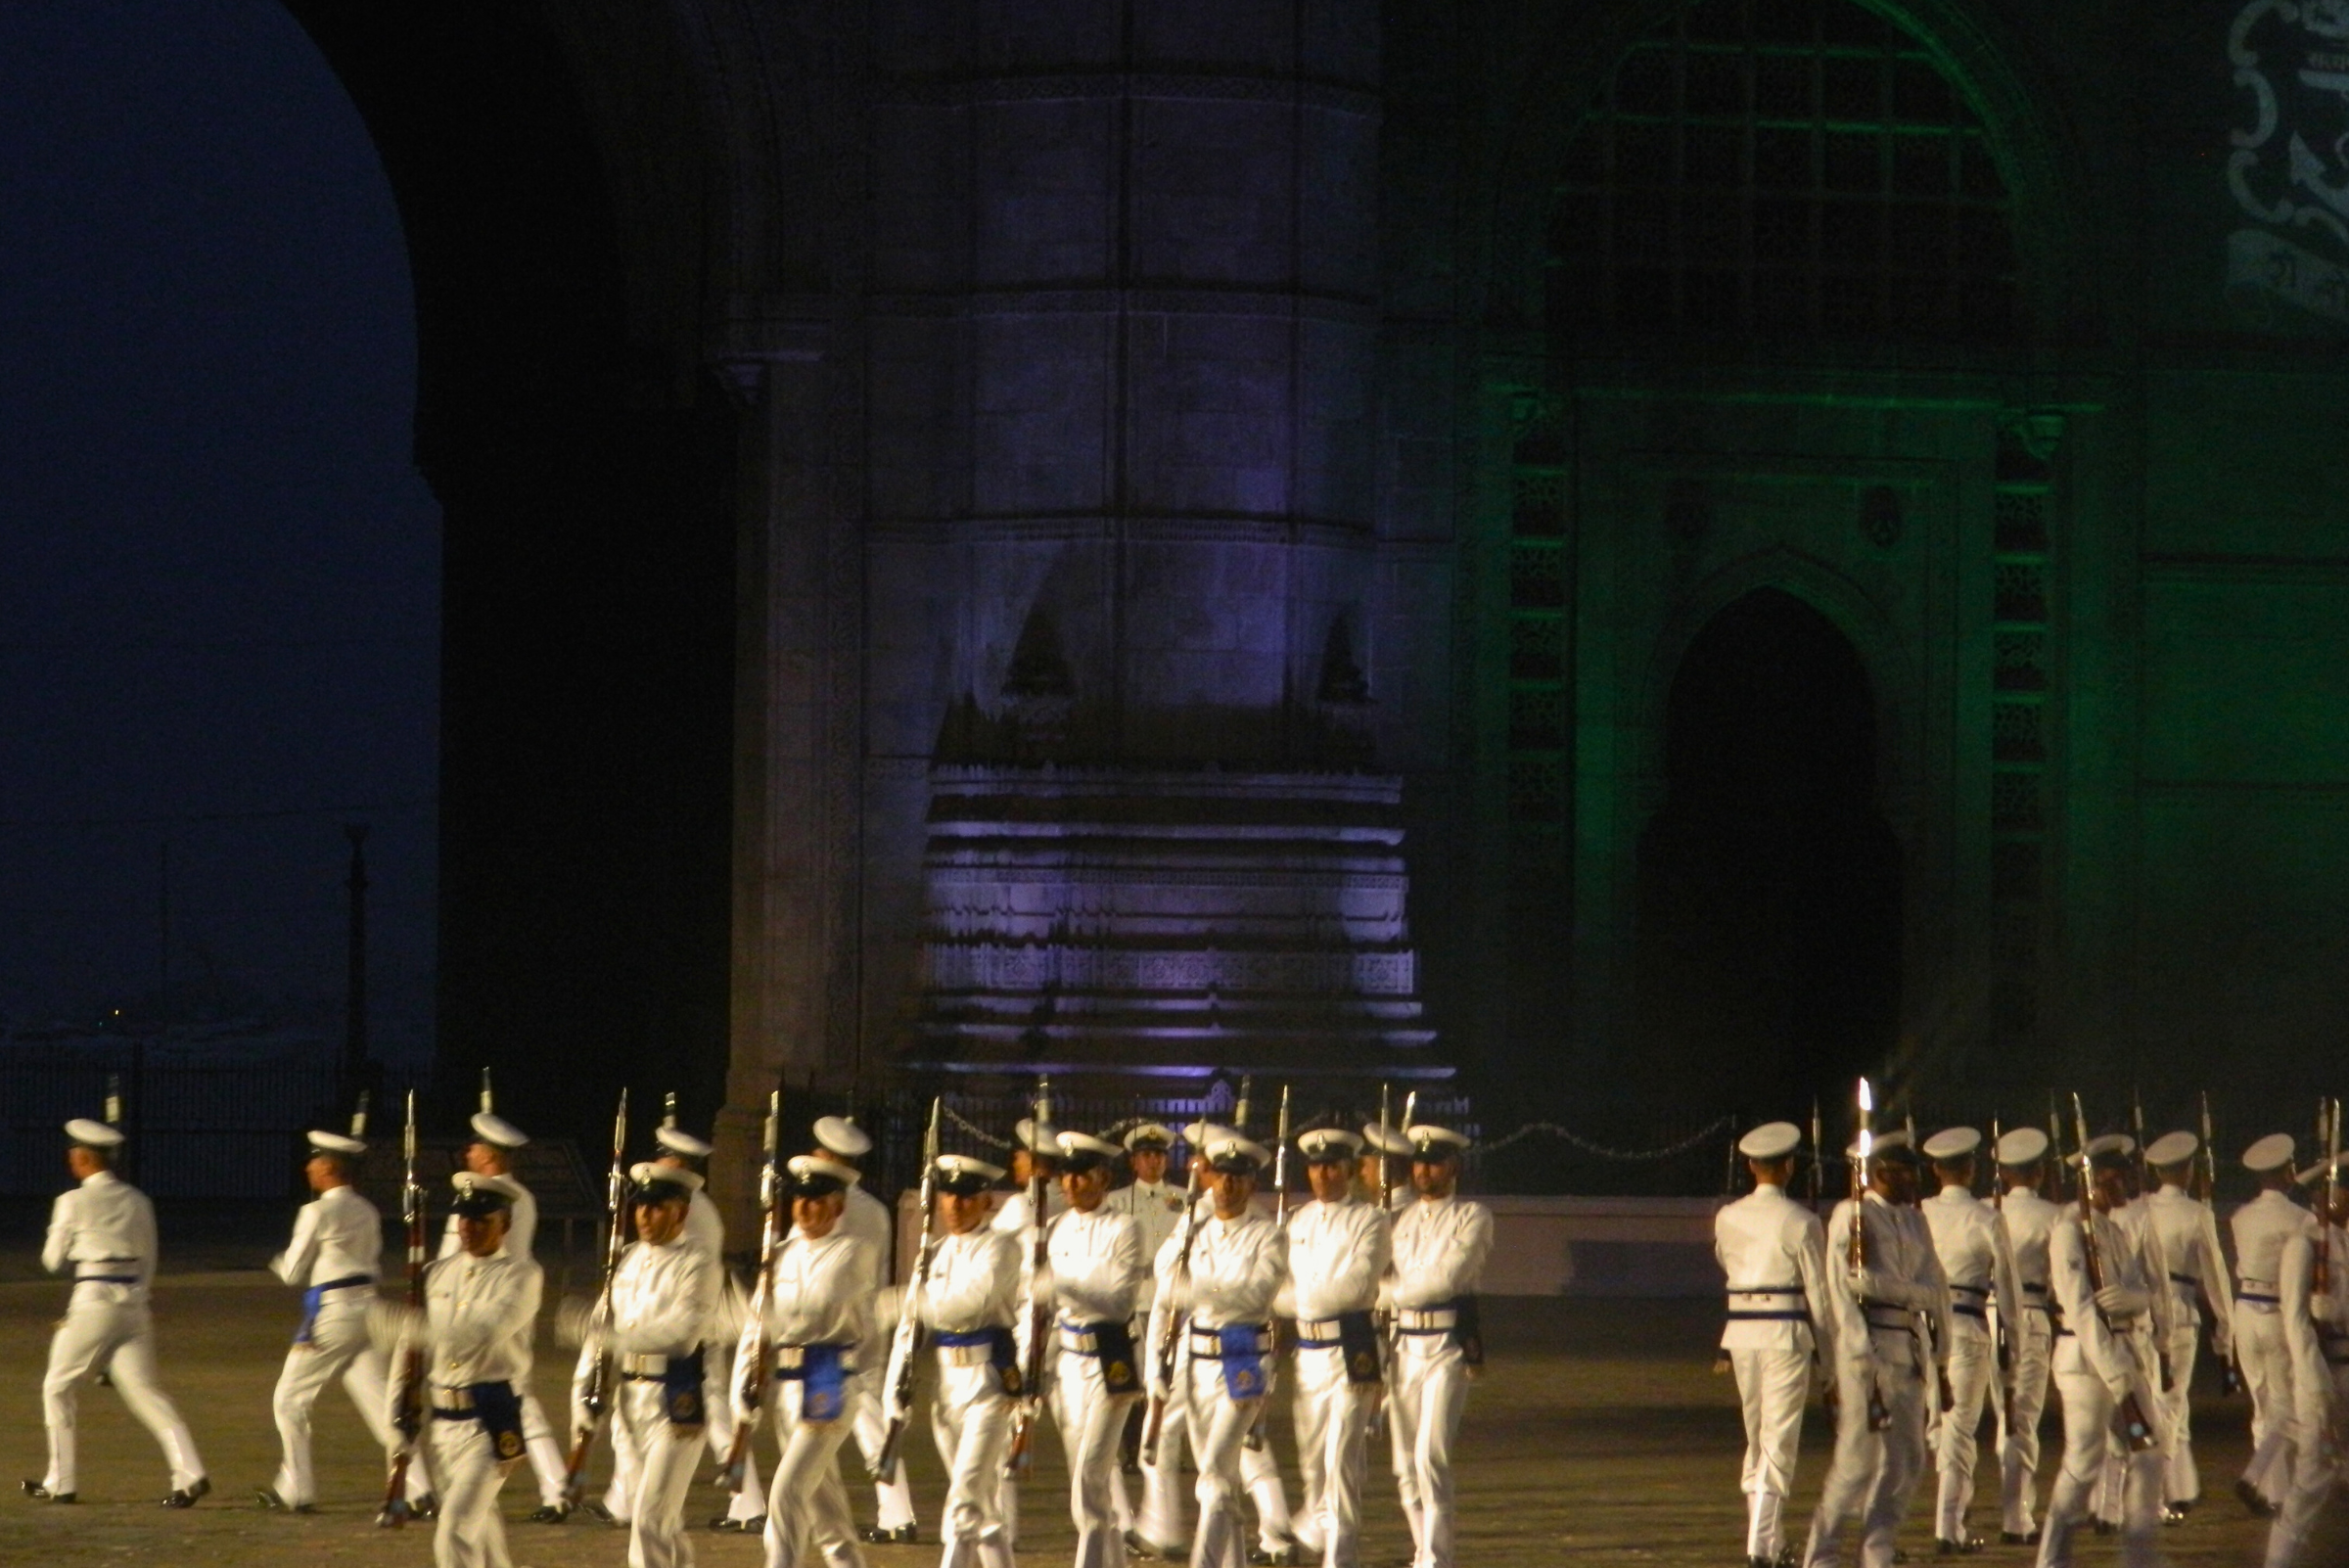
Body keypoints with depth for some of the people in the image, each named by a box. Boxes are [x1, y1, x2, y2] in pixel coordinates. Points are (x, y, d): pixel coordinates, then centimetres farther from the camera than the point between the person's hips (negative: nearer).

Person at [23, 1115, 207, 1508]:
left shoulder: (74, 1202, -6)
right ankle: (189, 1472, -14)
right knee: (144, 1390, 3)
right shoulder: (137, 1202, 10)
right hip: (134, 1301, 5)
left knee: (59, 1387, 12)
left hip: (93, 1299, -5)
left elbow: (54, 1260, 2)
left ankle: (61, 1482, 15)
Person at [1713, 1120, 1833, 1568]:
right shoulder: (1800, 1223, -9)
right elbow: (1819, 1293, -6)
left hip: (1741, 1330, 5)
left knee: (1756, 1441, 17)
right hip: (1786, 1332, -5)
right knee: (1779, 1443, -4)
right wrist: (1829, 1355, 2)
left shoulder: (1727, 1219, 4)